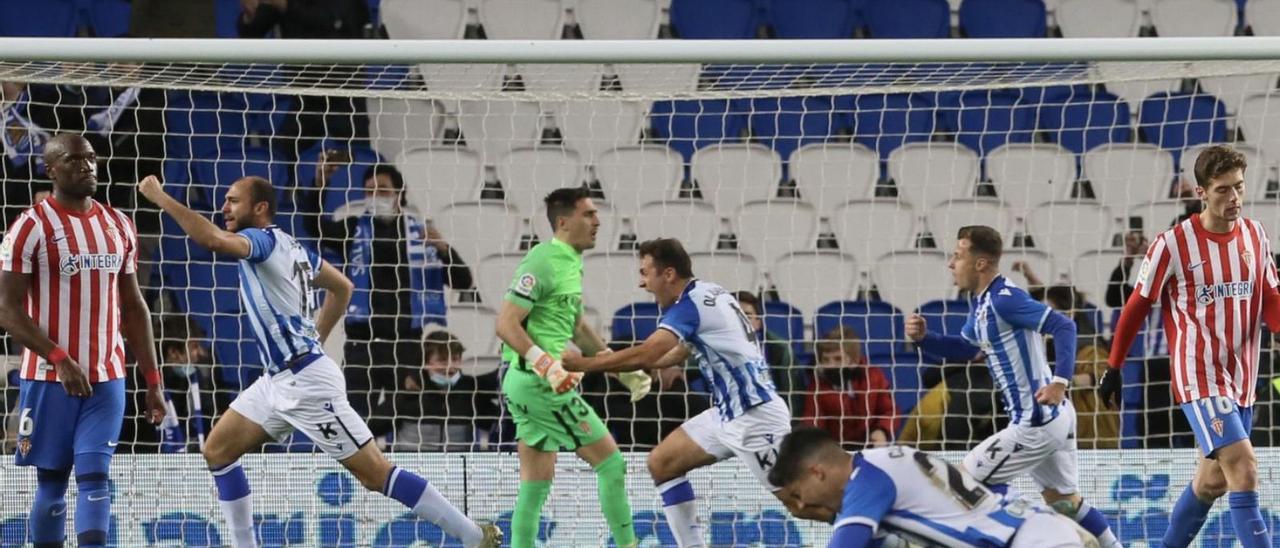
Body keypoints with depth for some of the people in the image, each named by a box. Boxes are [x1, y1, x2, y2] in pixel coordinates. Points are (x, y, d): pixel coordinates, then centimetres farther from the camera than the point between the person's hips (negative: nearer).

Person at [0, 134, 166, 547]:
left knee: (95, 476, -7)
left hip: (107, 378, 3)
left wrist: (153, 381, 12)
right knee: (51, 482, 4)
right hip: (49, 379, -3)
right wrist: (59, 358, -22)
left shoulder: (118, 226, 11)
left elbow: (134, 307, 16)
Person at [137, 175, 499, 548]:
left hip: (306, 383, -10)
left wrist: (160, 198, -27)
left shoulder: (264, 240, -14)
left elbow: (213, 239, -34)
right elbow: (342, 287, 25)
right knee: (218, 450, 9)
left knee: (374, 473, -8)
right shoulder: (291, 246, 13)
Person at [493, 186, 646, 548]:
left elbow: (576, 327, 27)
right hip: (537, 381, -10)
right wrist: (547, 366, -28)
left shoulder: (572, 264, 14)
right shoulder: (542, 263, -15)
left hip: (526, 383, 10)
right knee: (610, 460, -3)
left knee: (537, 483, 9)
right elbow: (506, 325, -19)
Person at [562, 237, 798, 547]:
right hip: (729, 414, 10)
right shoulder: (709, 294, 13)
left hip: (754, 416, -10)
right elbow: (679, 353, 28)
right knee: (662, 463, 10)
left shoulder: (691, 303, -16)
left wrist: (582, 364, -14)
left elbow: (644, 356, -23)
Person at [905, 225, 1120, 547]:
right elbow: (965, 349, 26)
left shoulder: (1003, 298, -19)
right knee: (1064, 501, 22)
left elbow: (1063, 326, -25)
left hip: (1035, 424, -10)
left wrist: (1060, 381, -36)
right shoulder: (981, 302, 11)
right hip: (1055, 417, 10)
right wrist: (923, 338, 9)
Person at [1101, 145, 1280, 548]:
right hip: (1199, 378, -6)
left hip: (1241, 379, 6)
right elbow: (1137, 307, -1)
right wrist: (1114, 369, 5)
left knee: (1213, 481, 16)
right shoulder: (1174, 244, -11)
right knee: (1244, 472, -19)